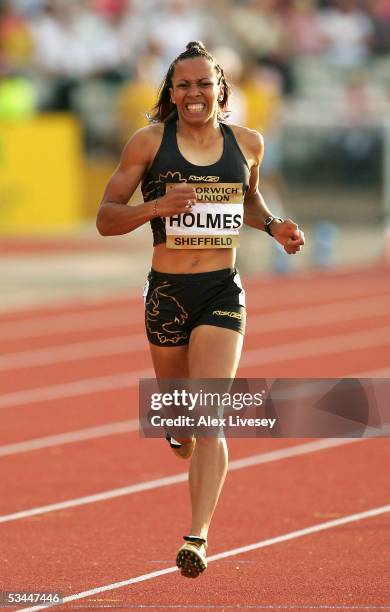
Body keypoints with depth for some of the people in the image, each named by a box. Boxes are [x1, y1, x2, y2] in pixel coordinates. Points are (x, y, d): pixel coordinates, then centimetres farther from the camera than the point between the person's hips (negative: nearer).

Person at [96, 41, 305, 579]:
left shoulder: (247, 144, 5)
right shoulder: (149, 143, -3)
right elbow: (105, 218, -1)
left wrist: (272, 226, 6)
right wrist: (155, 207, -19)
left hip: (222, 292, 0)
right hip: (167, 292, 1)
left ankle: (198, 535, -20)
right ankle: (182, 433, 56)